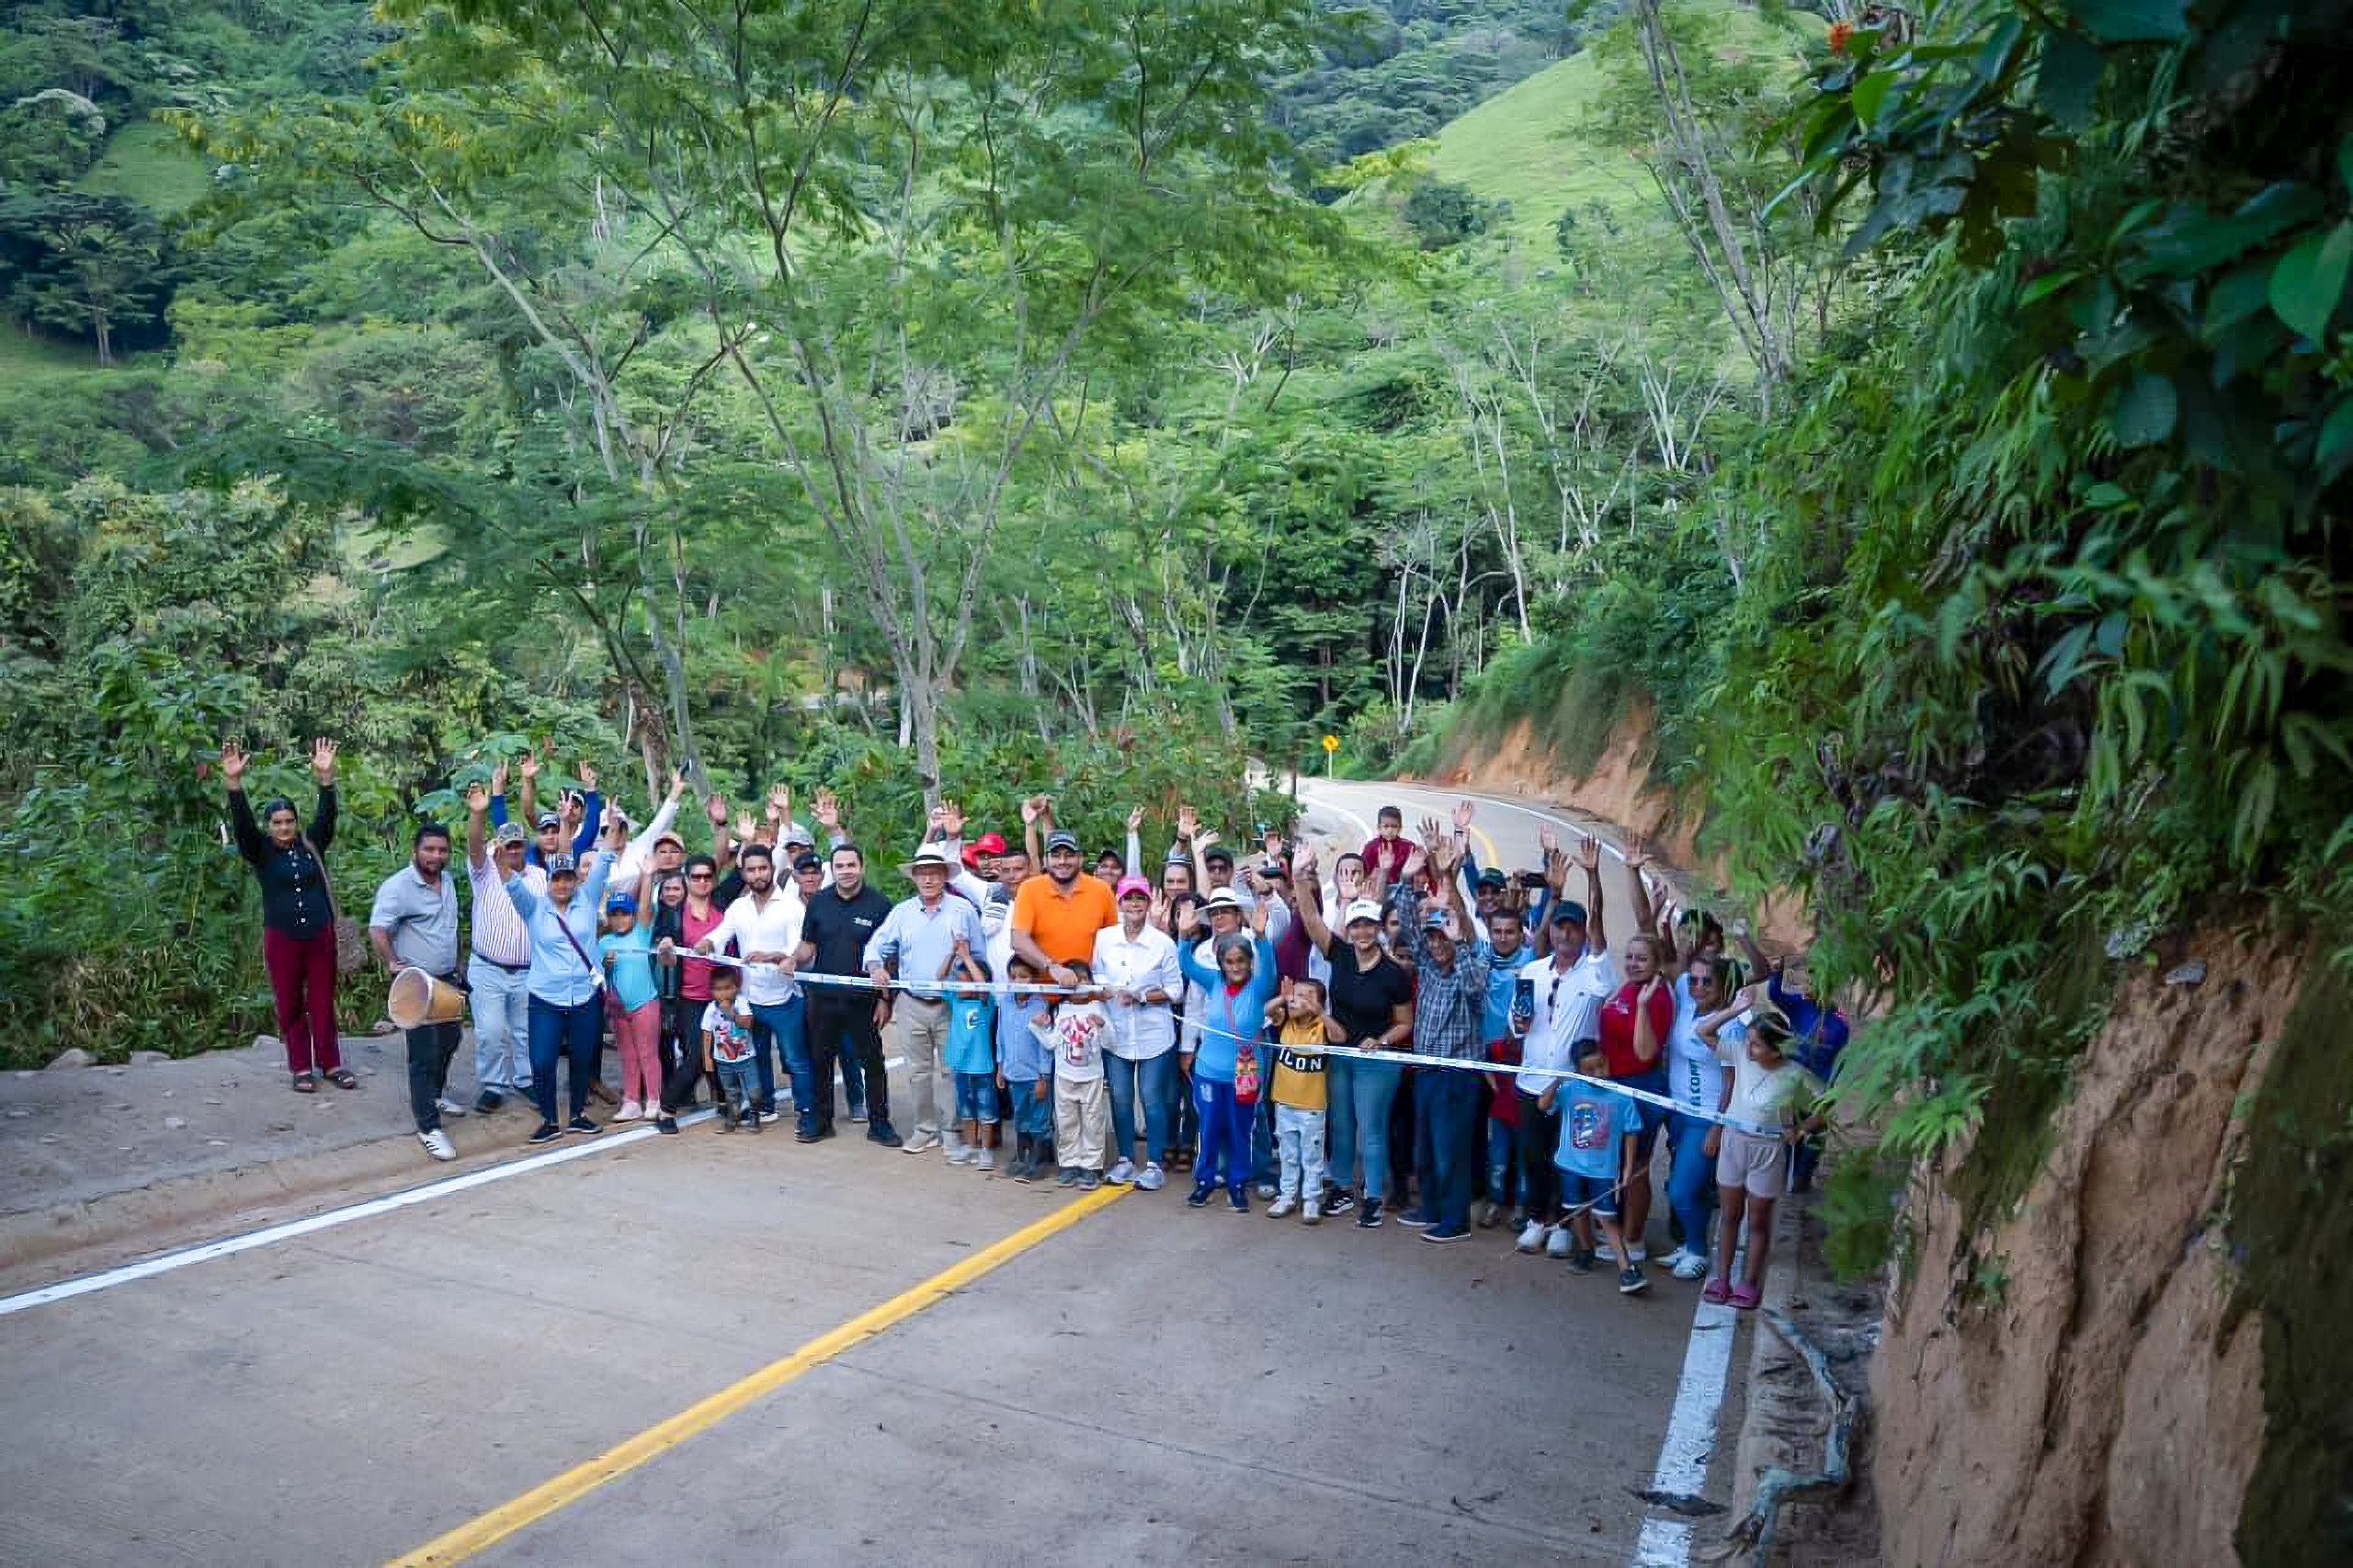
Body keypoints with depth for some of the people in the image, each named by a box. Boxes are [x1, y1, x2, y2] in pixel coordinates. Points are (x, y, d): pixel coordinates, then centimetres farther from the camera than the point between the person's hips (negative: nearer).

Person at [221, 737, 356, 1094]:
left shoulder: (312, 845, 4)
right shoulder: (260, 852, 0)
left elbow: (326, 815, -8)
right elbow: (241, 823, -15)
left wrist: (325, 777, -24)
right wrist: (234, 783, -31)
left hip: (320, 935, 1)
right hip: (281, 939, -1)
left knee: (323, 1003, 7)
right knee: (290, 1006, 7)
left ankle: (331, 1064, 15)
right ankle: (301, 1068, 16)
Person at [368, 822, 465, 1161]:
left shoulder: (447, 880, 8)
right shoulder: (398, 886, -18)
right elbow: (377, 929, -27)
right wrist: (392, 964, -26)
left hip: (447, 979, 8)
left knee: (450, 1039, 22)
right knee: (424, 1053, -6)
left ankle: (434, 1094, 45)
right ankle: (428, 1127, 0)